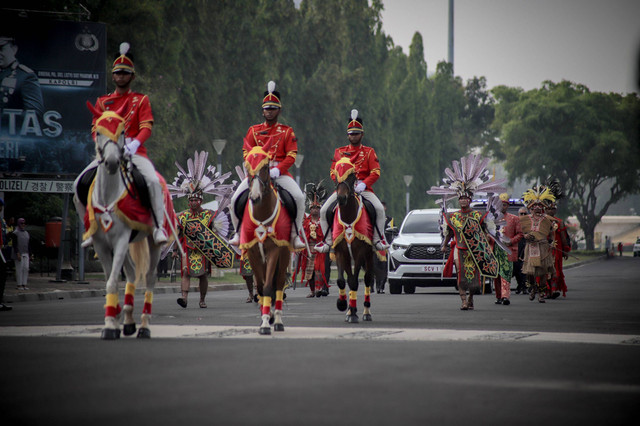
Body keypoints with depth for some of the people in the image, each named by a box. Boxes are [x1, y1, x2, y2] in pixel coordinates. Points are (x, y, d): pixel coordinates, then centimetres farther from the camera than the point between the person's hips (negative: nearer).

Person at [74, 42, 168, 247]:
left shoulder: (141, 100, 8)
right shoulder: (102, 102, 16)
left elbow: (146, 128, -4)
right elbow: (95, 129, 9)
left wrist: (134, 144, -24)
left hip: (134, 152, -3)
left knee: (153, 181, -32)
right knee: (79, 184, -14)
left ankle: (159, 226, -24)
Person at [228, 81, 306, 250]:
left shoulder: (287, 131, 9)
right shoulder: (253, 130, 14)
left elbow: (291, 156, 0)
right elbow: (246, 152, 7)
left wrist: (278, 169, -18)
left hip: (279, 172, -1)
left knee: (299, 197, -25)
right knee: (235, 199, -17)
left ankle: (295, 235, -12)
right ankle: (239, 233, 5)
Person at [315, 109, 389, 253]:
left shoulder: (369, 152, 9)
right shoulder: (339, 152, 15)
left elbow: (375, 173, -1)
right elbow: (333, 171, 10)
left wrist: (363, 184, -18)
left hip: (363, 188, -2)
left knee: (379, 209, -26)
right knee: (324, 210, -16)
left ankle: (378, 239, -11)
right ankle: (328, 240, -2)